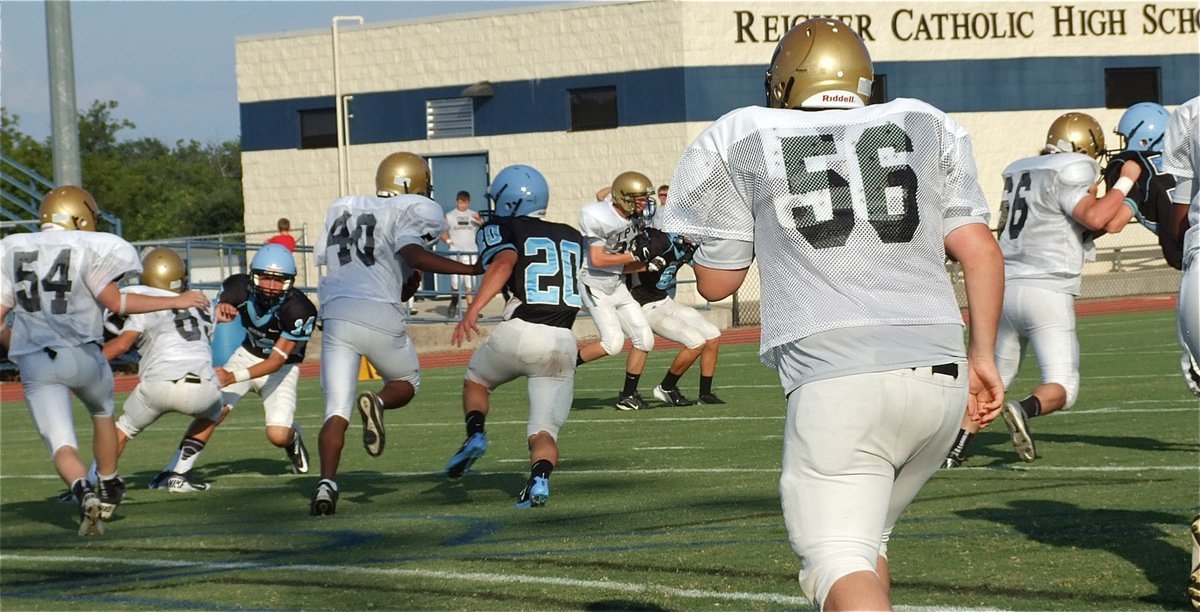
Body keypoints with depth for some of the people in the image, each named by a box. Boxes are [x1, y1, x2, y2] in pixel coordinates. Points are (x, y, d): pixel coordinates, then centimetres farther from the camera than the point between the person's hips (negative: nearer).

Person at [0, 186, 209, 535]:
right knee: (102, 412, 29)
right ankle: (109, 490, 39)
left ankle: (83, 491, -31)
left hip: (34, 363, 1)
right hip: (81, 354, -1)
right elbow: (115, 302, -9)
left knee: (61, 445, -2)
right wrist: (175, 302, -3)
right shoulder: (87, 248, -1)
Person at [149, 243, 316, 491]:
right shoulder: (240, 287, -22)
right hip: (247, 355, 2)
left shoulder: (298, 309, -31)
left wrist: (234, 377, -39)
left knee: (278, 435, -16)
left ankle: (293, 438, 23)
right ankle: (176, 472, -19)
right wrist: (218, 311, -41)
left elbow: (277, 359, -29)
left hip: (281, 367, -2)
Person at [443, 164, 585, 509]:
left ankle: (475, 433, 2)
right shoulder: (572, 238, 20)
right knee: (545, 431, 4)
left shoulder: (501, 229, 4)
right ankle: (540, 476, -27)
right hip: (562, 342, 3)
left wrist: (474, 309, -27)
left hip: (518, 335, -3)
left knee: (476, 380, 28)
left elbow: (504, 263, -15)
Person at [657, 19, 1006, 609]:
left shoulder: (744, 142, 12)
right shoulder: (924, 128, 18)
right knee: (866, 538, 23)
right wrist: (982, 353, 19)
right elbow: (979, 250, 11)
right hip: (937, 369, 4)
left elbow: (715, 281, 17)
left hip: (836, 377, -4)